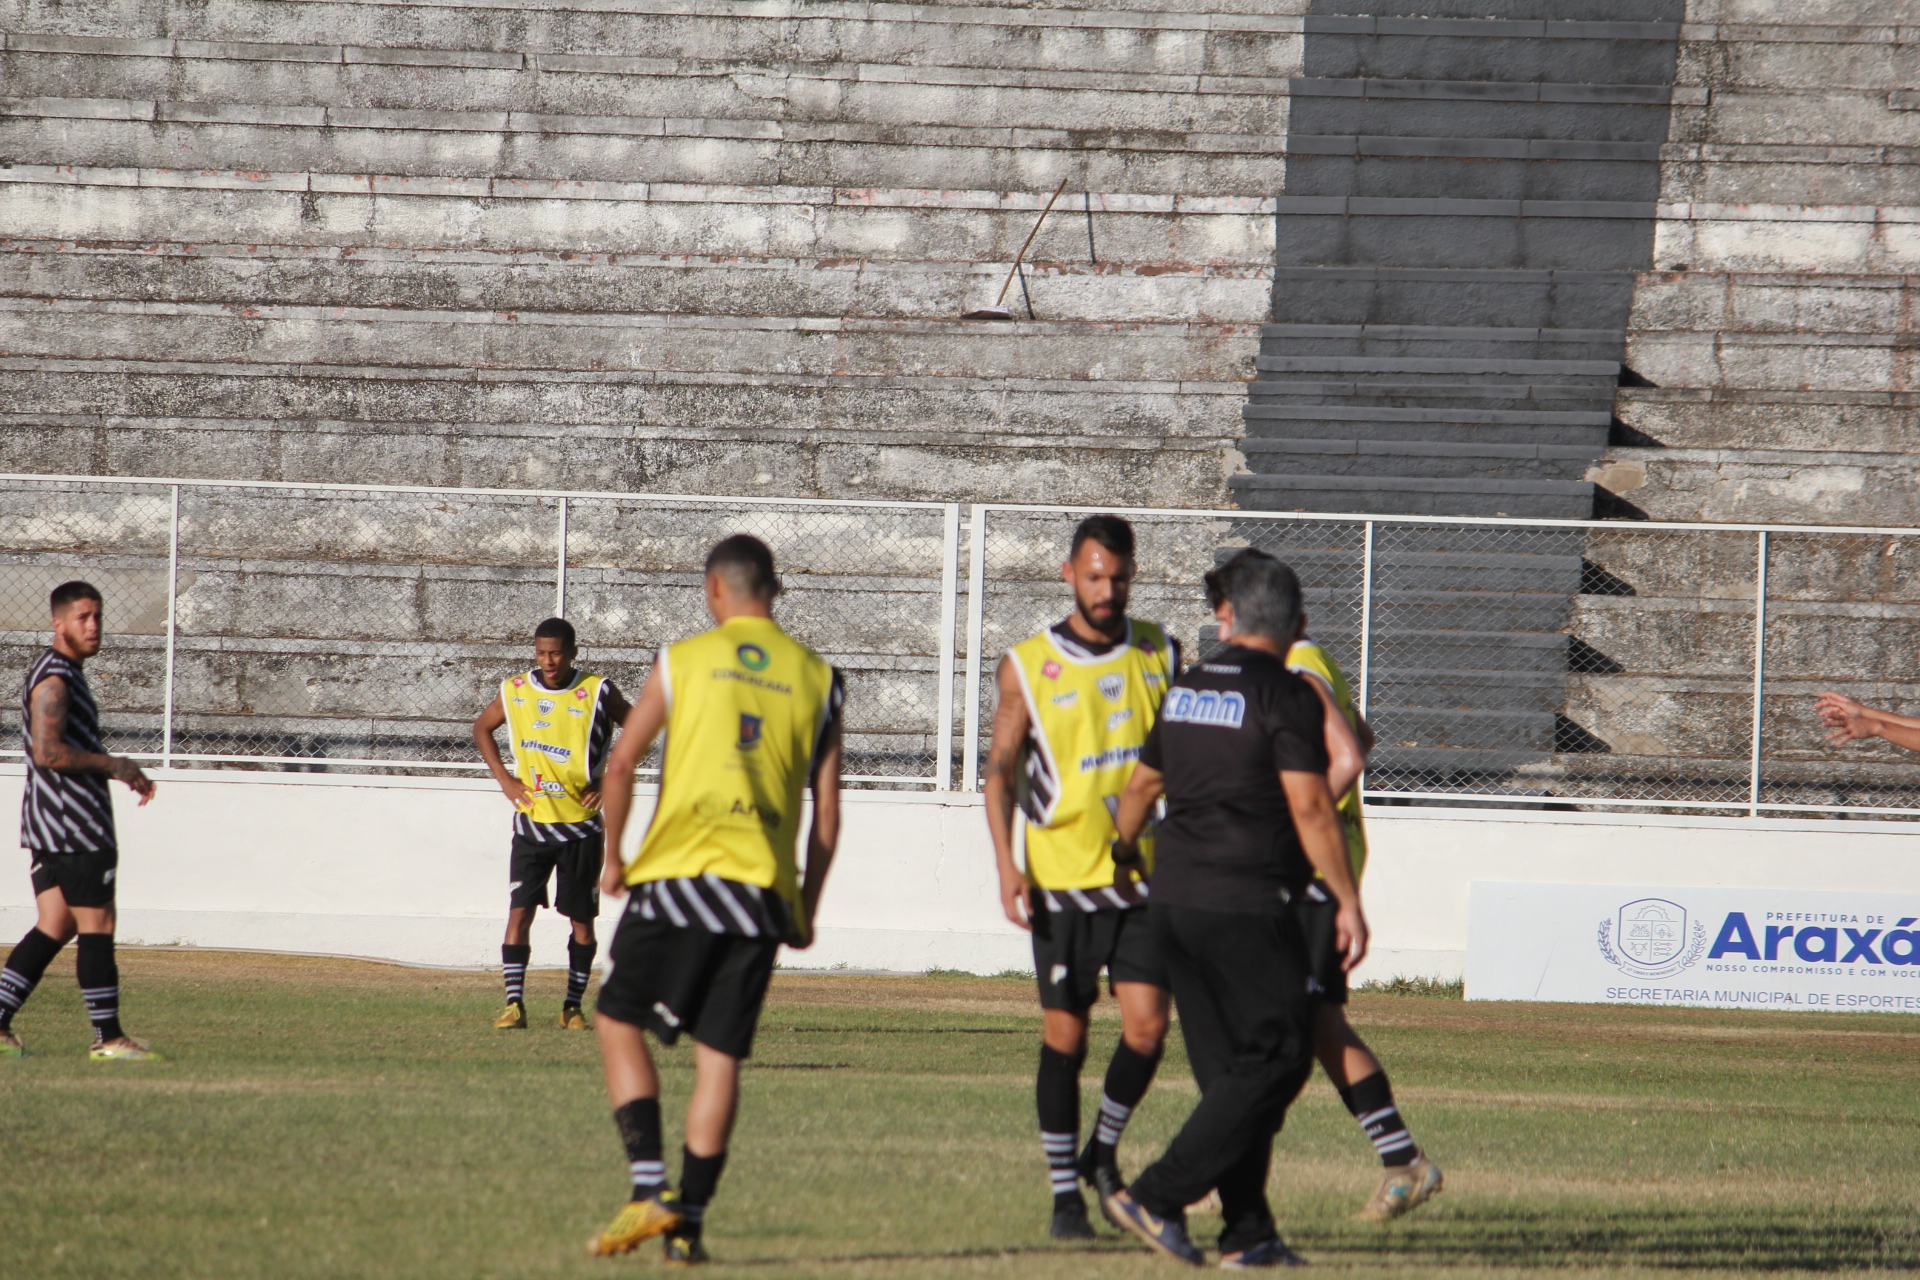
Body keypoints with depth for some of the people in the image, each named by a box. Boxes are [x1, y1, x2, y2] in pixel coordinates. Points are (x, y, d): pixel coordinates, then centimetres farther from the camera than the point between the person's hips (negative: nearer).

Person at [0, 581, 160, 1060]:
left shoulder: (67, 674, 20)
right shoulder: (53, 678, -14)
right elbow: (48, 752, -25)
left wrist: (125, 773, 18)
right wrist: (111, 765, -16)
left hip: (50, 823, 10)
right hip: (74, 823, -10)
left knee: (54, 927, 9)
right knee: (97, 925, -5)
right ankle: (108, 1037, -2)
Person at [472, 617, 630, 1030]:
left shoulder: (596, 693, -8)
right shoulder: (514, 691, 0)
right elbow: (482, 728, 17)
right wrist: (503, 779, 5)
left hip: (580, 824, -1)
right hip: (531, 821, 1)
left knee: (581, 919, 4)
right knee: (519, 910, -9)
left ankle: (573, 1007, 14)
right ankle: (514, 1004, -8)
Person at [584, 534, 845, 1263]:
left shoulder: (684, 660, 4)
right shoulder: (817, 679, 10)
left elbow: (620, 766, 1)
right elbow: (827, 810, 8)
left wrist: (613, 857, 15)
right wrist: (806, 908, 16)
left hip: (678, 870, -2)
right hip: (762, 888, 2)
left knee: (619, 1021, 9)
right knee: (720, 1054, 7)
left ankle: (650, 1190, -6)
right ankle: (688, 1223, 4)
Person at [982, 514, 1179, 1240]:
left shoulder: (1160, 655, 7)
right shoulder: (1028, 666, 1)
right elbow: (1002, 770, 3)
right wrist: (1007, 865, -9)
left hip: (1145, 877, 2)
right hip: (1062, 879, -2)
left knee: (1147, 1025, -9)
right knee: (1064, 1037, 0)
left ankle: (1104, 1147, 16)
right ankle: (1066, 1193, 9)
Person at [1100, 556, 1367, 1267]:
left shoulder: (1184, 691, 12)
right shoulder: (1285, 695, -10)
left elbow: (1141, 786, 25)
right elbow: (1310, 809, -16)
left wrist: (1123, 854, 43)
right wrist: (1348, 902, -12)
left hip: (1172, 903, 7)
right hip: (1247, 907, -7)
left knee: (1229, 1068, 11)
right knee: (1276, 1059, -2)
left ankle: (1248, 1234, 8)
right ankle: (1158, 1198, -10)